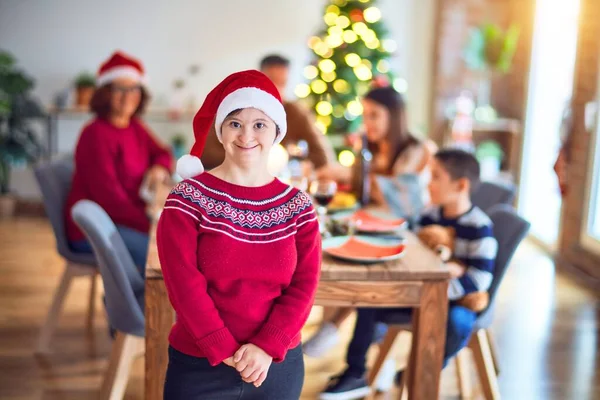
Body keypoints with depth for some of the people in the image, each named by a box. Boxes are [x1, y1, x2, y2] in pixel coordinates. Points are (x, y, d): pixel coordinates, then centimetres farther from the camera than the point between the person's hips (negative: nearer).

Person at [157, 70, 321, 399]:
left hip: (279, 366, 3)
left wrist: (266, 347, -15)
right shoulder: (188, 198, -8)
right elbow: (182, 281, -14)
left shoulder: (298, 206, 0)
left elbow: (304, 285, -4)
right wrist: (225, 351, -16)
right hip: (199, 366, -2)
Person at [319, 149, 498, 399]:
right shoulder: (430, 215, 1)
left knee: (456, 322, -38)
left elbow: (480, 278, -23)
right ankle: (356, 374, 4)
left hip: (456, 300, -6)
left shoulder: (479, 227, -18)